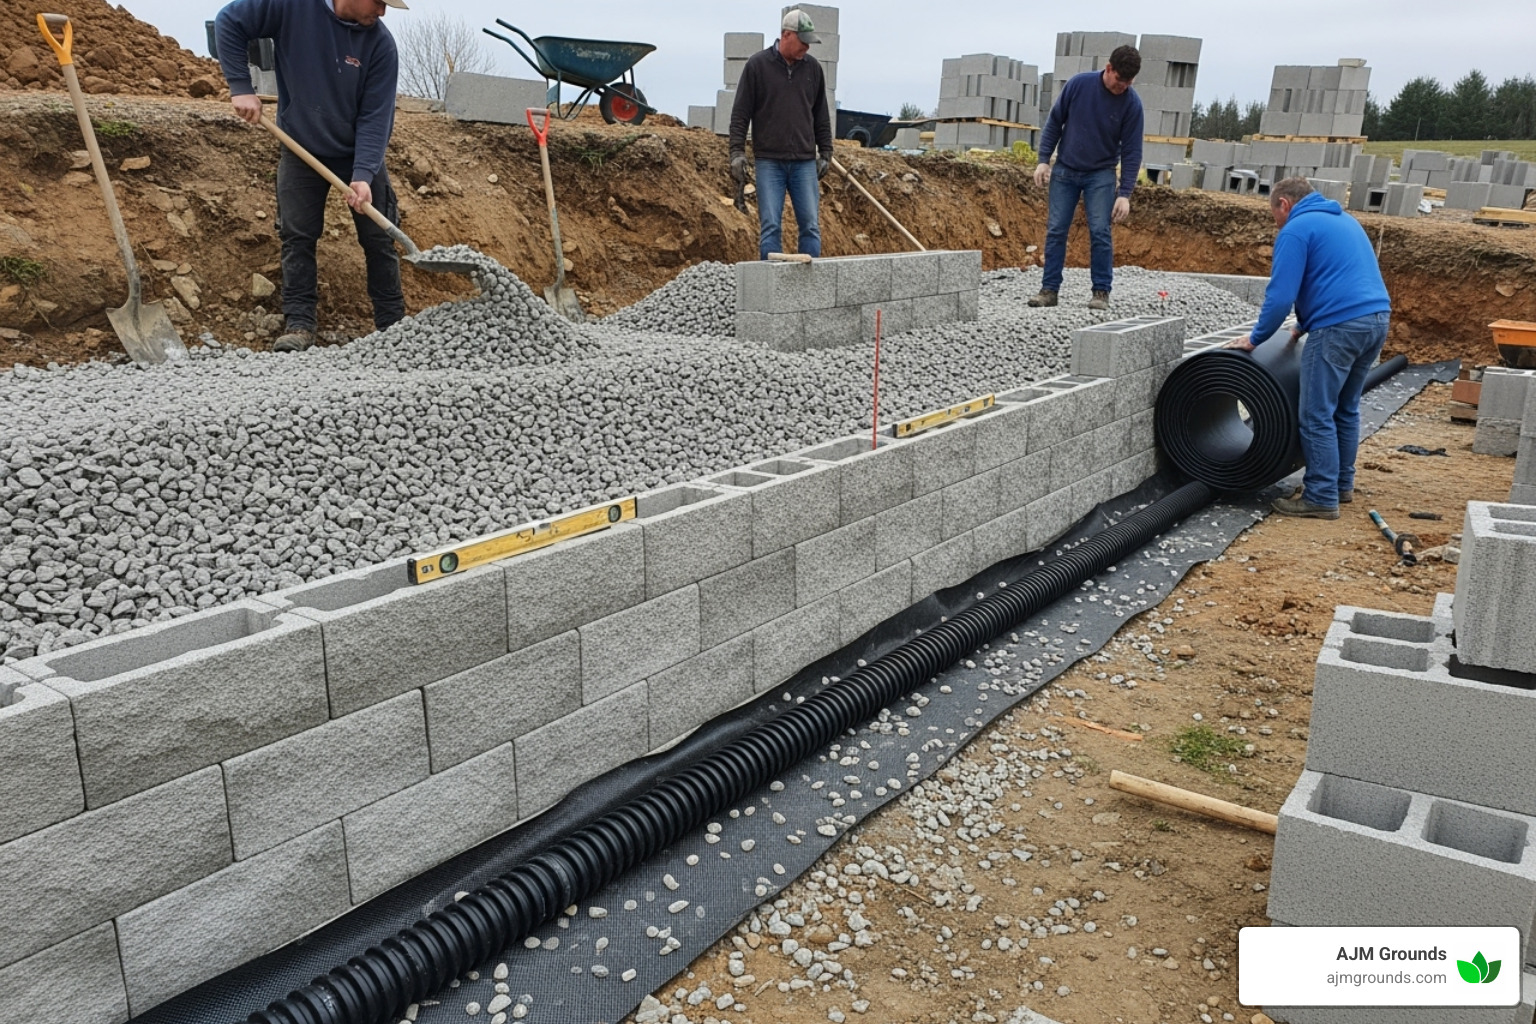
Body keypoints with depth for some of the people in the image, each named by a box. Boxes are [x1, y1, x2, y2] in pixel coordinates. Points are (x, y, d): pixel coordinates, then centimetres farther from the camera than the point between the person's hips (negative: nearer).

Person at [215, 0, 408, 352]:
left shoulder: (380, 43, -16)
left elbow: (375, 116, -17)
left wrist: (363, 174, -27)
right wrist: (240, 86, -15)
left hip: (362, 154, 0)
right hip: (301, 150, 0)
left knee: (378, 239, 1)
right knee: (297, 237, -2)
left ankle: (392, 326, 10)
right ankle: (299, 324, 2)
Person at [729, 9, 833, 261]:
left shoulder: (813, 68, 10)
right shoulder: (757, 65, -1)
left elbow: (821, 116, 16)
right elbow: (740, 113, 0)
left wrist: (825, 153, 12)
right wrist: (737, 152, -7)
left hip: (805, 162, 3)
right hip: (768, 162, -3)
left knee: (811, 225, 0)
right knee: (770, 226, -3)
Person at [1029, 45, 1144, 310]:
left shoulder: (1132, 103, -11)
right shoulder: (1078, 84, -10)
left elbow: (1131, 151, -9)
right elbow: (1054, 122, 0)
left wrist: (1125, 194, -15)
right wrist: (1043, 160, -5)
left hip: (1101, 174, -1)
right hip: (1065, 170, 1)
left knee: (1100, 232, -8)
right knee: (1056, 230, 0)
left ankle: (1101, 292, 1)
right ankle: (1050, 289, 6)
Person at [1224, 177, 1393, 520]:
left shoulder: (1296, 230, -4)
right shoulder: (1343, 219, 24)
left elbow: (1280, 295, -11)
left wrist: (1255, 339, 0)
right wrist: (1305, 325, 35)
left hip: (1339, 326, -9)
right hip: (1377, 316, 9)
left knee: (1317, 416, -3)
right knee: (1346, 410, 19)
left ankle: (1322, 498, -1)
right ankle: (1342, 485, 27)